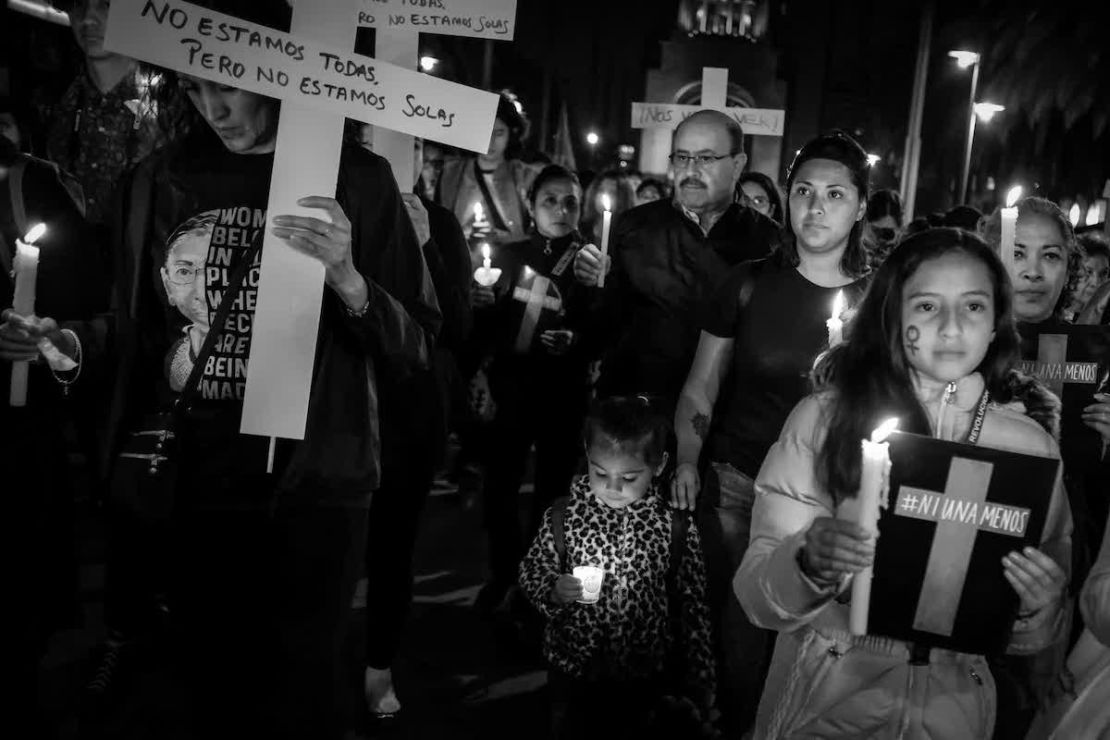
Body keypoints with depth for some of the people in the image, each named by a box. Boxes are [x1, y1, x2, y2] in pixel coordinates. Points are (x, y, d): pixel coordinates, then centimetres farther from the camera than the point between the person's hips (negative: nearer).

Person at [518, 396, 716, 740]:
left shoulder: (676, 528, -12)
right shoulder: (564, 517, -10)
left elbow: (692, 608, -5)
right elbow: (532, 571, 2)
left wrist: (698, 685, 0)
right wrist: (554, 591, -20)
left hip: (647, 682, -1)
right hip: (573, 673, 1)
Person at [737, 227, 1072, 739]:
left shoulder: (1028, 443, -7)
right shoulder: (823, 417, -14)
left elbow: (1033, 639, 2)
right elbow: (755, 593, -14)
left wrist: (1037, 608, -19)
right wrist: (810, 563, -33)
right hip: (825, 696, -2)